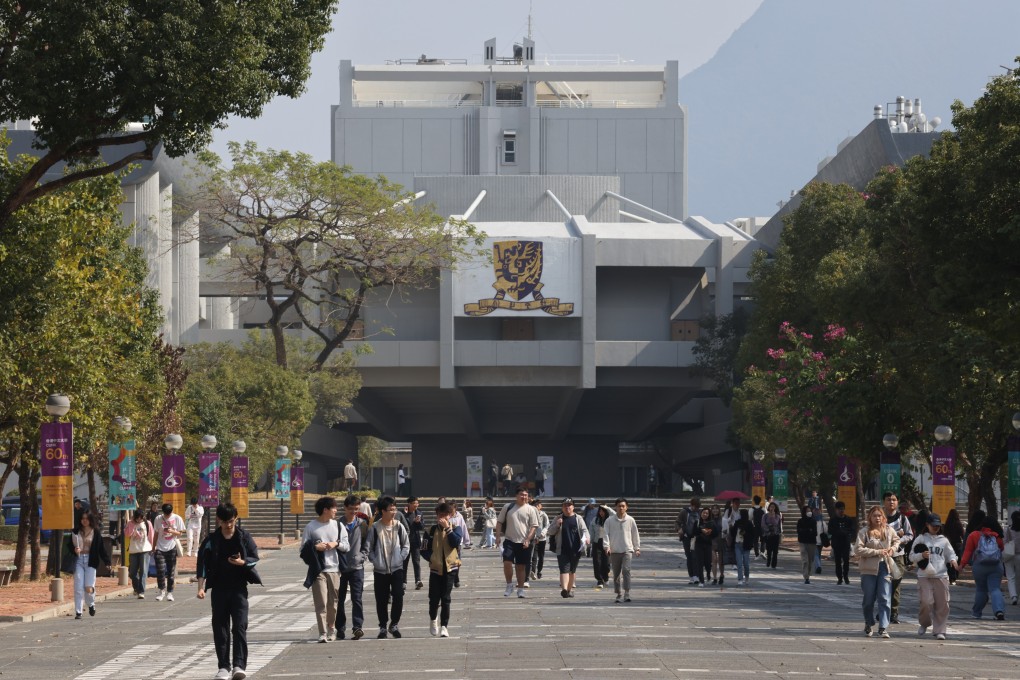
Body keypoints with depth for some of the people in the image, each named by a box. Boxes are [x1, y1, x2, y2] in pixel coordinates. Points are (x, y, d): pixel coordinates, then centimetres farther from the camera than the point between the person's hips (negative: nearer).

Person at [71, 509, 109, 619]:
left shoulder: (95, 532, 0)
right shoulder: (76, 531, 6)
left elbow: (101, 548, 1)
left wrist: (107, 562, -2)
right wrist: (74, 550, -10)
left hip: (90, 561, -2)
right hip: (78, 560, 2)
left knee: (89, 588, -6)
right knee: (78, 588, -4)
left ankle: (91, 604, 25)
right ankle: (78, 612, 2)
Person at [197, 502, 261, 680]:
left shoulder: (244, 537, 1)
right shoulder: (211, 540, 2)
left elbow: (255, 557, 3)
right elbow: (203, 565, 2)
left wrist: (242, 562, -18)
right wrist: (201, 587, -7)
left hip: (239, 587, -1)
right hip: (219, 588, 1)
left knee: (240, 627, -11)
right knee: (220, 629, 3)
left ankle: (239, 666, -14)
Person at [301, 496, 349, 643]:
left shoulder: (338, 526, 10)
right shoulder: (310, 527, 0)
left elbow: (347, 546, 10)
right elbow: (304, 548, 1)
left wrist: (336, 544, -8)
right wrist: (315, 547, -16)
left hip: (334, 569, 3)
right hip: (318, 570, -3)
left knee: (332, 603, 8)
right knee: (321, 603, -9)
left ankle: (331, 629, 24)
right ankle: (323, 633, -10)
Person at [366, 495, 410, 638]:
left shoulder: (399, 526, 0)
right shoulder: (374, 528, -4)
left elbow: (406, 545, 8)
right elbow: (369, 548, 2)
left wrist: (400, 558, -5)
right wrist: (375, 561, -9)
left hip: (397, 568, 1)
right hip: (380, 570, -1)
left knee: (398, 597, -9)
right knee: (381, 600, 4)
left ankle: (394, 624, 7)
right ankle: (383, 626, 16)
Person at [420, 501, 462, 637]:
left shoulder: (455, 529, 3)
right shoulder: (432, 530, 3)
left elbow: (456, 542, -16)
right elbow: (424, 550, 5)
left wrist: (447, 528, -17)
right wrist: (432, 558, -11)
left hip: (449, 568, -1)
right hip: (435, 568, 1)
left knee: (446, 599, -2)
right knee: (434, 598, 3)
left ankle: (444, 626, 1)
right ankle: (433, 620, 28)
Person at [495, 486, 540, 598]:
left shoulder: (530, 510, 2)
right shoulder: (508, 507, 5)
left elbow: (534, 526, 0)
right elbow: (499, 522, 9)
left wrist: (528, 540, -12)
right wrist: (498, 536, -2)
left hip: (523, 543, 0)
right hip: (510, 541, 0)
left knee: (520, 567, 6)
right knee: (507, 562, -15)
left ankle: (520, 589, 15)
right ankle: (509, 585, 3)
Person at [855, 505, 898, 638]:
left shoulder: (889, 530, 6)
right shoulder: (864, 532, -6)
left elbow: (897, 540, 26)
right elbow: (858, 549, -14)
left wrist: (893, 548, 3)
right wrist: (877, 552, -16)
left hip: (885, 567, 2)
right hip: (869, 568, -2)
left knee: (885, 599, -7)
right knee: (869, 599, 9)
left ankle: (883, 628, -7)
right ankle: (869, 624, 30)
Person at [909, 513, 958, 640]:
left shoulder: (943, 540, 14)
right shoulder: (921, 539, 7)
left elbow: (950, 554, 17)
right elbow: (911, 557, 6)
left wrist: (953, 560, -5)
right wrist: (921, 556, -12)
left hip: (941, 576, 2)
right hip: (924, 576, -2)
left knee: (942, 604, -3)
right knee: (926, 602, -11)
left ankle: (939, 630, 5)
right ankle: (924, 623, 17)